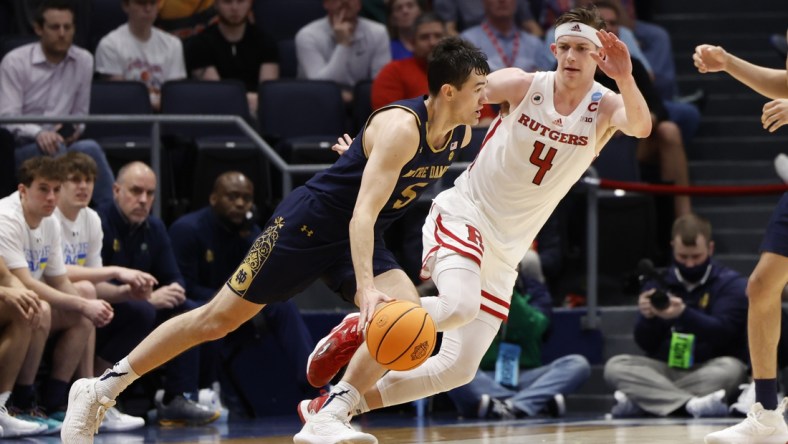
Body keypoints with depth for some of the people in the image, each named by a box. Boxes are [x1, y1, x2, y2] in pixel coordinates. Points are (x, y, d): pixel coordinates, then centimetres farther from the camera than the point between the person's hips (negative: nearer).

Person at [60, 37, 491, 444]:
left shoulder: (461, 134, -3)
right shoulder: (401, 128, -28)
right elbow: (361, 214, -35)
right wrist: (366, 287, -44)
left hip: (359, 239, 7)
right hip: (307, 223, -7)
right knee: (217, 319, -2)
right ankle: (100, 390, 9)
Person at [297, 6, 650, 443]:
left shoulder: (605, 107, -5)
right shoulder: (522, 85, -9)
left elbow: (641, 127, -28)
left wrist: (626, 78, -47)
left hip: (505, 253, 4)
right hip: (462, 215, -4)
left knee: (458, 369, 0)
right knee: (458, 303, -36)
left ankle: (333, 406, 9)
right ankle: (356, 332, -17)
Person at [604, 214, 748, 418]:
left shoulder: (731, 284, 1)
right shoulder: (658, 283, 9)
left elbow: (722, 333, -16)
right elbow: (646, 344, 4)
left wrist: (683, 313, -32)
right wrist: (647, 317, -19)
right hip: (664, 369, 3)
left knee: (729, 368, -36)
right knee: (615, 366, -22)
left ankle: (639, 400, -32)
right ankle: (692, 405, -43)